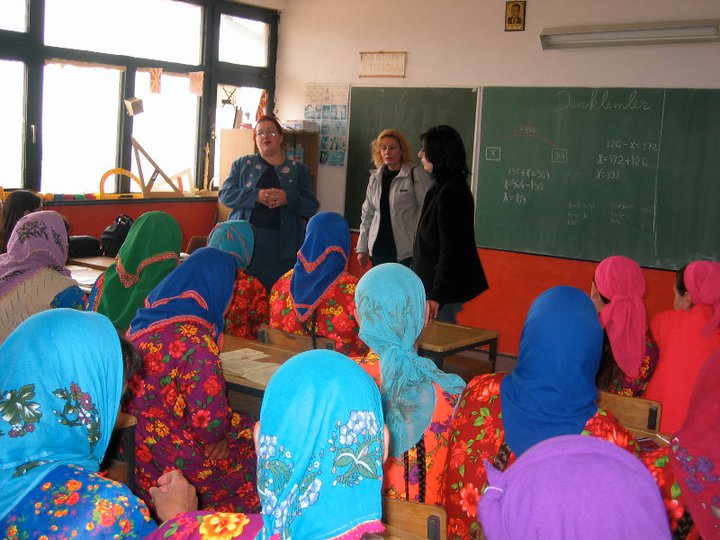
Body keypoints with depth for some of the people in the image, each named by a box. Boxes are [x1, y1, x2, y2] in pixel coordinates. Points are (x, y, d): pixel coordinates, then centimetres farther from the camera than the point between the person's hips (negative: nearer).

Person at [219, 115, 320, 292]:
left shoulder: (299, 169, 13)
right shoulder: (242, 164, 14)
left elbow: (312, 207, 7)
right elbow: (225, 194, 3)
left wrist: (288, 199, -14)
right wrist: (257, 196, -14)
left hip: (282, 249, 0)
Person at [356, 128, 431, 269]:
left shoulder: (416, 174, -4)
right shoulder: (375, 178, 12)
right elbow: (367, 214, 17)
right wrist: (362, 248, 16)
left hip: (406, 252, -5)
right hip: (379, 249, 5)